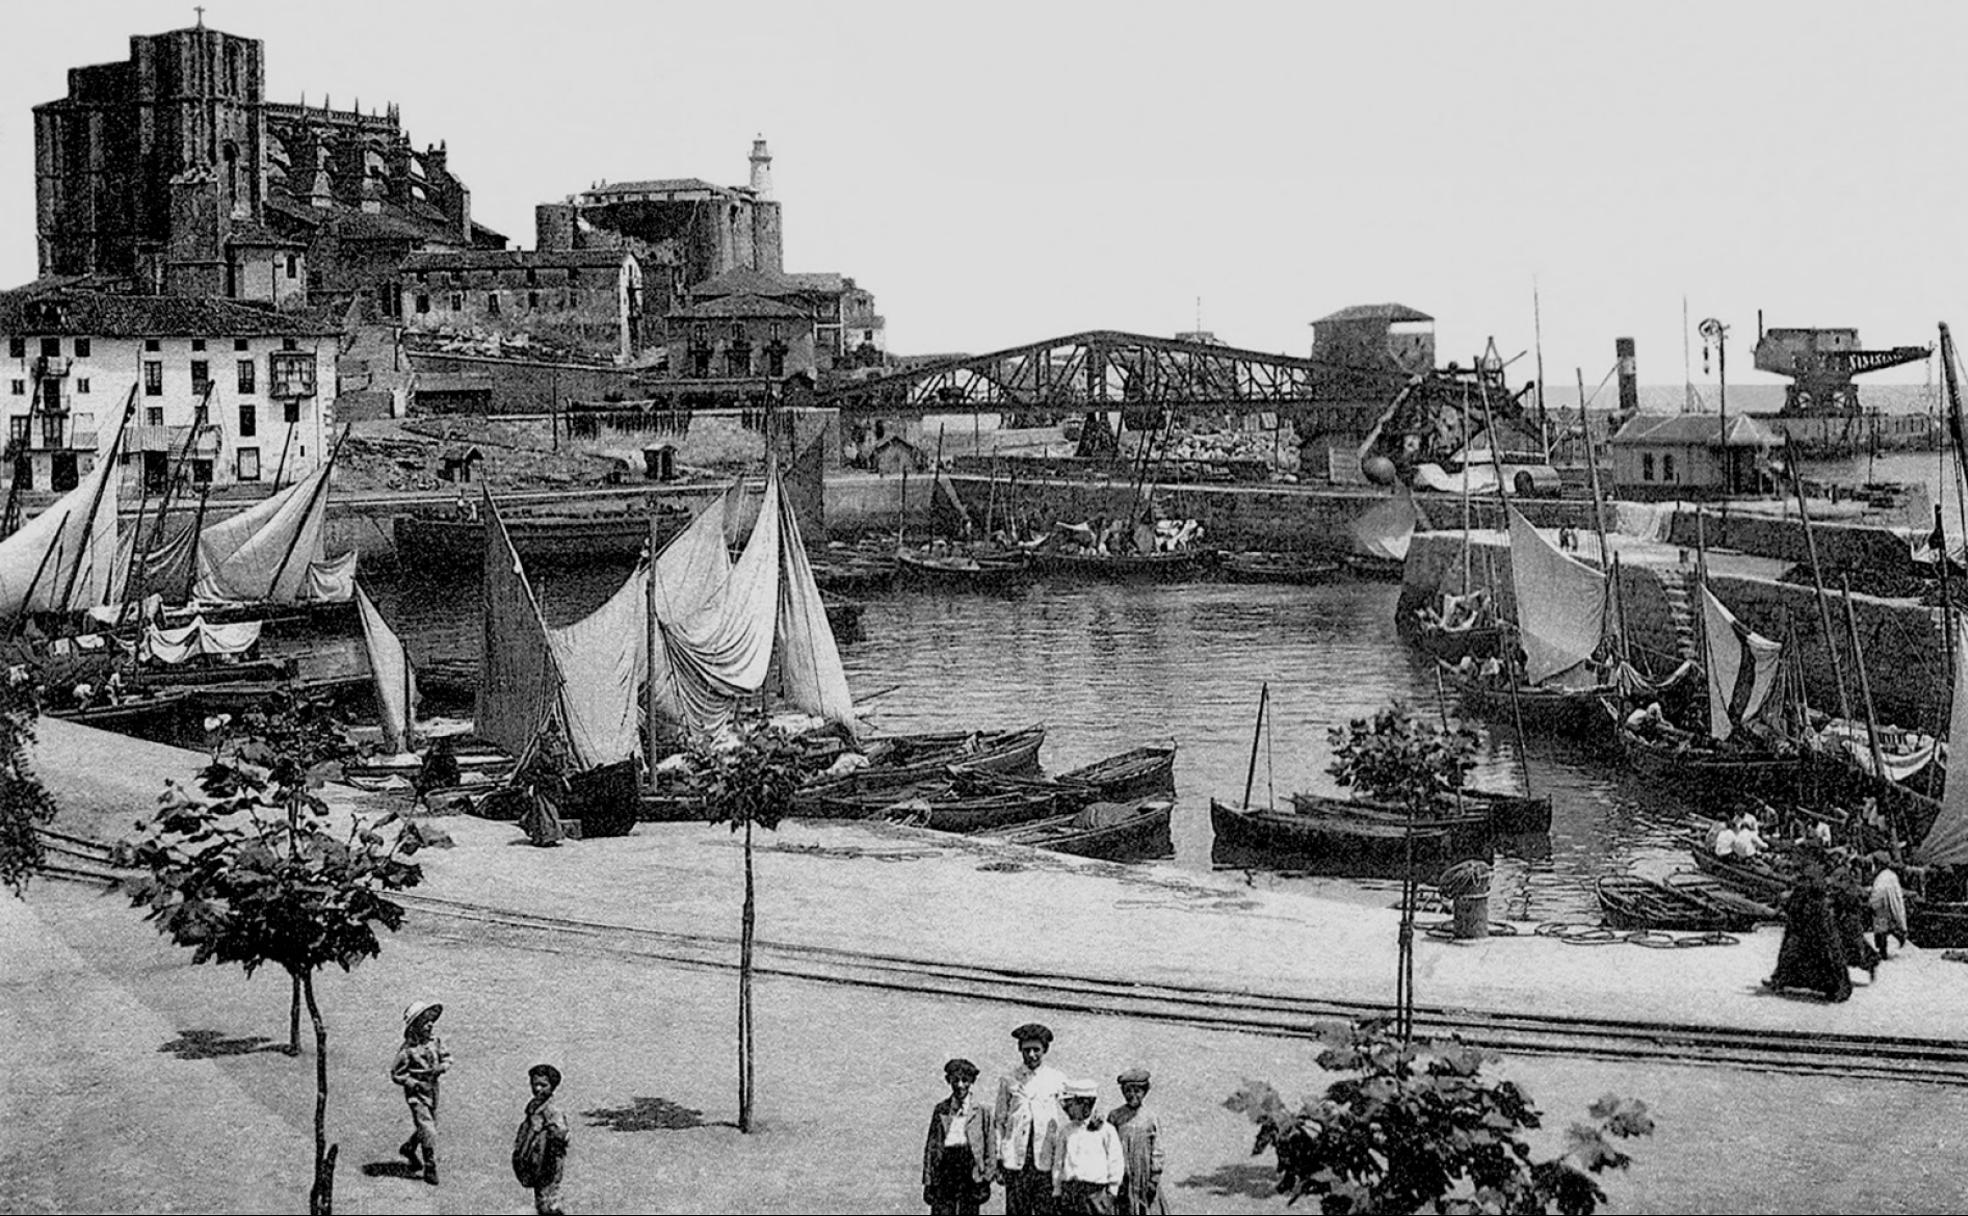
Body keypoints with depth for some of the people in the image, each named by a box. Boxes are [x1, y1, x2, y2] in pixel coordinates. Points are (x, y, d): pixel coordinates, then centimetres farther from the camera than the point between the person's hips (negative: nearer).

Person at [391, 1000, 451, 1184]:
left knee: (430, 1125, 18)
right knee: (427, 1129, -11)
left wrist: (441, 1067, -12)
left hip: (432, 1089, 7)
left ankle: (408, 1148, 45)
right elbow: (396, 1074, -12)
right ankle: (430, 1168, -2)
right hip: (416, 1092, -7)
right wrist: (416, 1084, -19)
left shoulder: (435, 1040, -1)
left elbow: (447, 1058, 10)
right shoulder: (407, 1049, -17)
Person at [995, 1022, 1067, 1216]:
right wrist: (998, 1159, 6)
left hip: (1047, 1158, -1)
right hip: (1015, 1158, 1)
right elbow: (999, 1121, 11)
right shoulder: (1009, 1080, 8)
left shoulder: (1057, 1080, 6)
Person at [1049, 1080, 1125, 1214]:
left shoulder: (1105, 1130, -1)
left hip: (1096, 1188, -4)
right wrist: (1057, 1190, 11)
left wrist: (1112, 1192, -1)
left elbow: (1116, 1163, 2)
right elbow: (1058, 1161, 15)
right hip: (1069, 1189, 4)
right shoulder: (1065, 1130, 10)